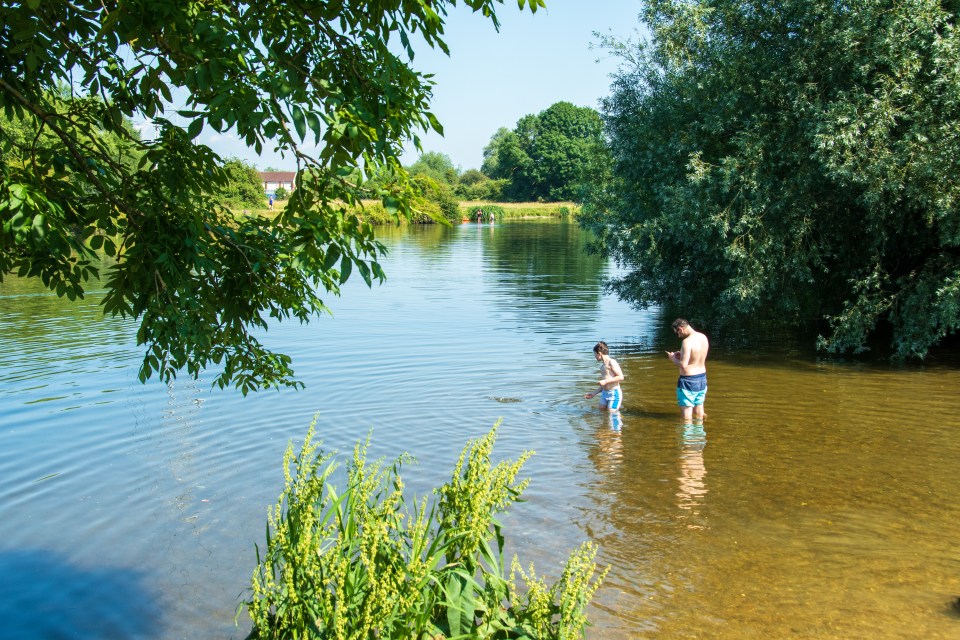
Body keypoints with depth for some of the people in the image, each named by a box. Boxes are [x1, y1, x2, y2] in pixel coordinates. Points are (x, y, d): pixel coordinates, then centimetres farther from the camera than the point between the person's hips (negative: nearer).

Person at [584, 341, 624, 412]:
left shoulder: (611, 362, -10)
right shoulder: (603, 366, 16)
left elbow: (621, 377, -17)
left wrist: (605, 381, -18)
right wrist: (593, 394, 18)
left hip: (614, 393, -9)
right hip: (604, 393, 9)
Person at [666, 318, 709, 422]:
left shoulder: (687, 341, -23)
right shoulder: (703, 337, 3)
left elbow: (683, 366, -25)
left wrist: (673, 359, -7)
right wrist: (682, 355, 12)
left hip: (689, 380, -8)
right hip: (702, 378, 8)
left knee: (686, 409, 3)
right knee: (699, 408, 20)